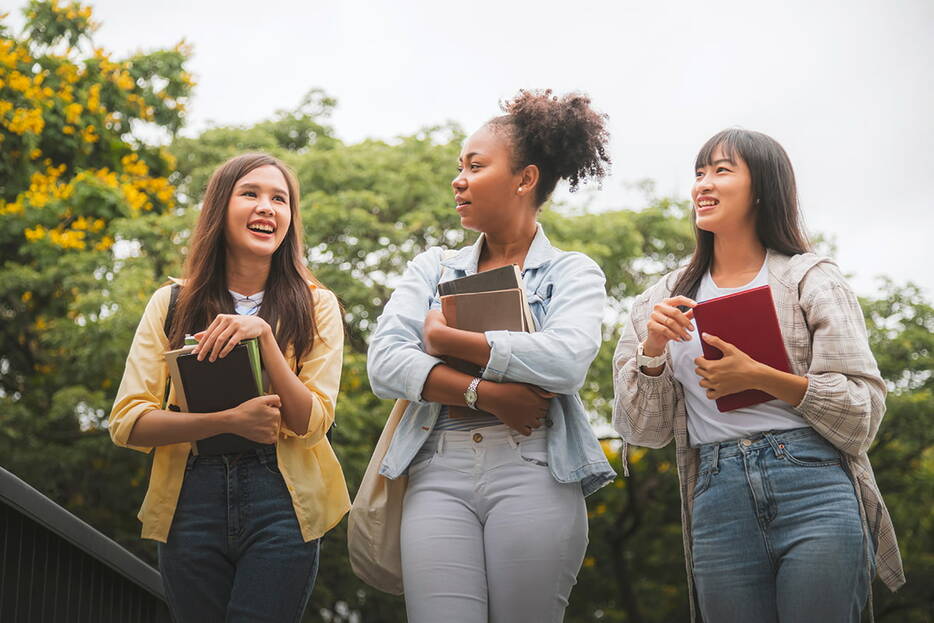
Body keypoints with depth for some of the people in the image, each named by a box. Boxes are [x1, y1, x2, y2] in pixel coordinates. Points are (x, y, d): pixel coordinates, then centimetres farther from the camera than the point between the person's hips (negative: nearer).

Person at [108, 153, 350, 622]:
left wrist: (264, 335, -17)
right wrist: (230, 420, -17)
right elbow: (126, 423, -3)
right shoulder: (171, 304, 6)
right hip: (192, 502, 1)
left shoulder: (315, 306, 4)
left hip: (281, 501, -1)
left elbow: (311, 424, -5)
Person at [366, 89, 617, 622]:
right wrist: (483, 394, -11)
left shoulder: (573, 273, 8)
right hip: (439, 475, 2)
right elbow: (384, 363, 3)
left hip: (534, 473, -2)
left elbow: (566, 361, -13)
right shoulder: (433, 269, 18)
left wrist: (447, 339, -6)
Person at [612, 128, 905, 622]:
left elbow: (865, 409, -3)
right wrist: (651, 352, -6)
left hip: (813, 490, -2)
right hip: (718, 503, 3)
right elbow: (641, 430, 12)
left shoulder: (810, 279, 5)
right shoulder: (668, 298, 15)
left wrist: (760, 377, -15)